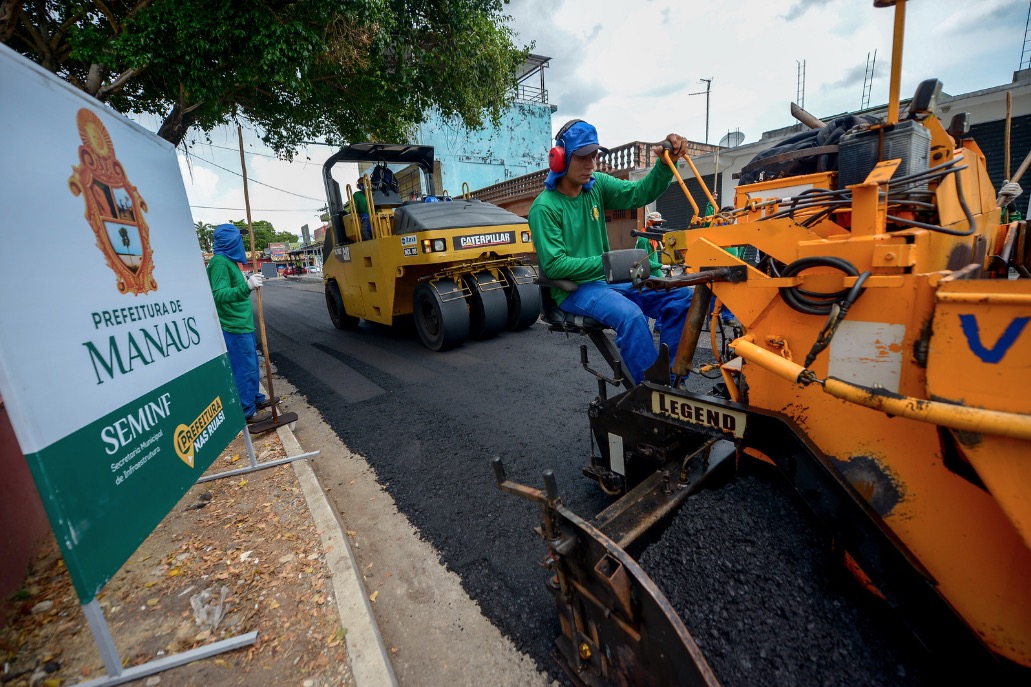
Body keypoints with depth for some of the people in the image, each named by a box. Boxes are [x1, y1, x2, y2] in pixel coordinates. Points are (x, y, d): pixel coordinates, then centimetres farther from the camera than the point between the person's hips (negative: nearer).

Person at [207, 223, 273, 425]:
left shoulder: (229, 260, 12)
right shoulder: (219, 261, -17)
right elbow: (219, 294, -27)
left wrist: (248, 283, 30)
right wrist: (246, 287, -40)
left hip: (243, 324, 10)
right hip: (235, 327, -10)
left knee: (251, 364, 19)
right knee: (245, 368, -4)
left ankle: (256, 399, 32)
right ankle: (247, 412, 5)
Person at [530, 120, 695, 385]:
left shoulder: (597, 185, 7)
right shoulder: (544, 207, -11)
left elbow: (641, 193, -1)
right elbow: (553, 265, -18)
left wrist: (667, 162, -19)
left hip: (609, 279, 7)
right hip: (574, 289, -7)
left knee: (680, 297, -8)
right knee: (631, 315, -34)